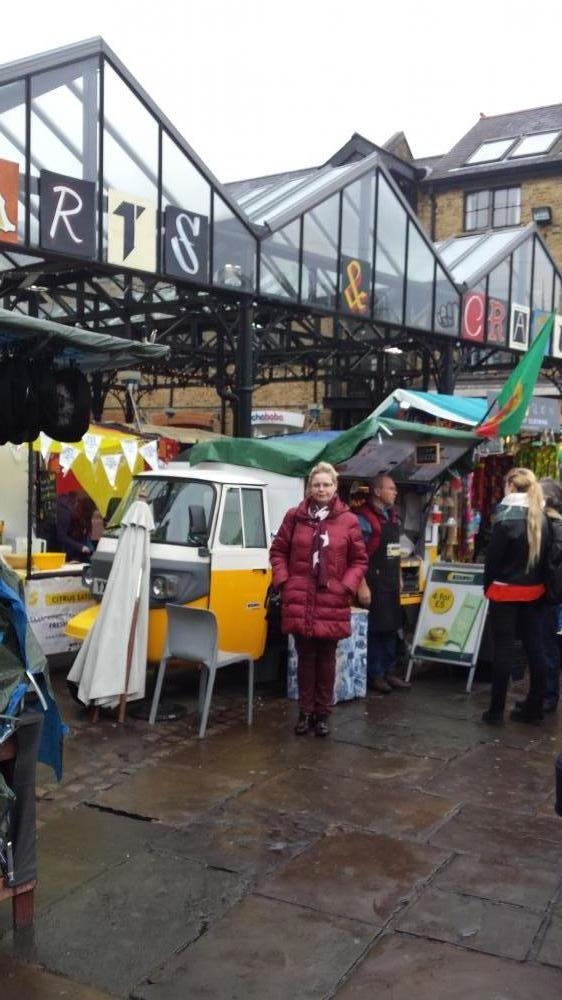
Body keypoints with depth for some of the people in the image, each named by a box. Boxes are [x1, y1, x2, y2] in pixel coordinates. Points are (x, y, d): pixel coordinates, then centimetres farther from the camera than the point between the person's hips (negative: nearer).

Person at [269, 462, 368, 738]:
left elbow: (359, 560, 6)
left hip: (332, 603, 0)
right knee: (306, 658, 8)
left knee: (326, 660, 8)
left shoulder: (348, 520, 1)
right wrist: (283, 581, -2)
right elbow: (278, 551, 10)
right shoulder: (295, 516, 4)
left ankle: (322, 714, 20)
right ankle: (305, 712, 20)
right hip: (299, 601, 0)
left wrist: (347, 586, -7)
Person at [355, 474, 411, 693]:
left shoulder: (392, 515, 14)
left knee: (391, 627, 13)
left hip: (391, 581, 9)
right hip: (374, 581, -9)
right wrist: (363, 582, -21)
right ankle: (374, 675, 6)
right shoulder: (364, 518, -14)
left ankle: (389, 672, 23)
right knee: (375, 628, -3)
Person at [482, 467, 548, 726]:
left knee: (504, 650, -1)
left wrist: (488, 587, 4)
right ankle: (534, 708, 18)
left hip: (507, 592, -5)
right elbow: (545, 557, 6)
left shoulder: (506, 520, -15)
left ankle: (496, 711, 5)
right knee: (535, 648, 10)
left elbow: (492, 559, -10)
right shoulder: (543, 519, 3)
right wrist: (536, 582, 12)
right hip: (535, 592, 6)